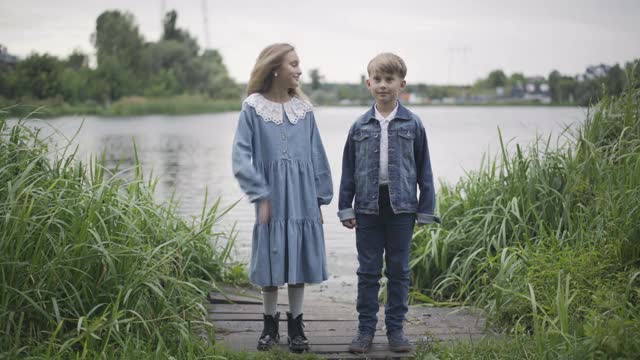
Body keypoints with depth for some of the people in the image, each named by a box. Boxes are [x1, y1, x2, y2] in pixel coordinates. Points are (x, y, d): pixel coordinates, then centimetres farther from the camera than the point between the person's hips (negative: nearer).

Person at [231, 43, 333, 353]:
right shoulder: (253, 107, -5)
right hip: (272, 200, -2)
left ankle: (295, 326, 20)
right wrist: (260, 196, -12)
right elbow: (241, 157, -7)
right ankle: (270, 326, 23)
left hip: (303, 201, 3)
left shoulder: (303, 108, 5)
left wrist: (319, 200, 6)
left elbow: (317, 156, 8)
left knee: (299, 263, 8)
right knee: (271, 265, 7)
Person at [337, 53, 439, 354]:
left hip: (401, 206, -1)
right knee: (368, 271, 6)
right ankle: (366, 329, 15)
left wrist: (426, 209, 0)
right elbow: (348, 170, 6)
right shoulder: (360, 126, 3)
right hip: (368, 207, 1)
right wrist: (345, 209, 3)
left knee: (398, 270, 8)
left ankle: (395, 329, 18)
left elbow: (424, 169, 2)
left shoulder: (412, 125, 0)